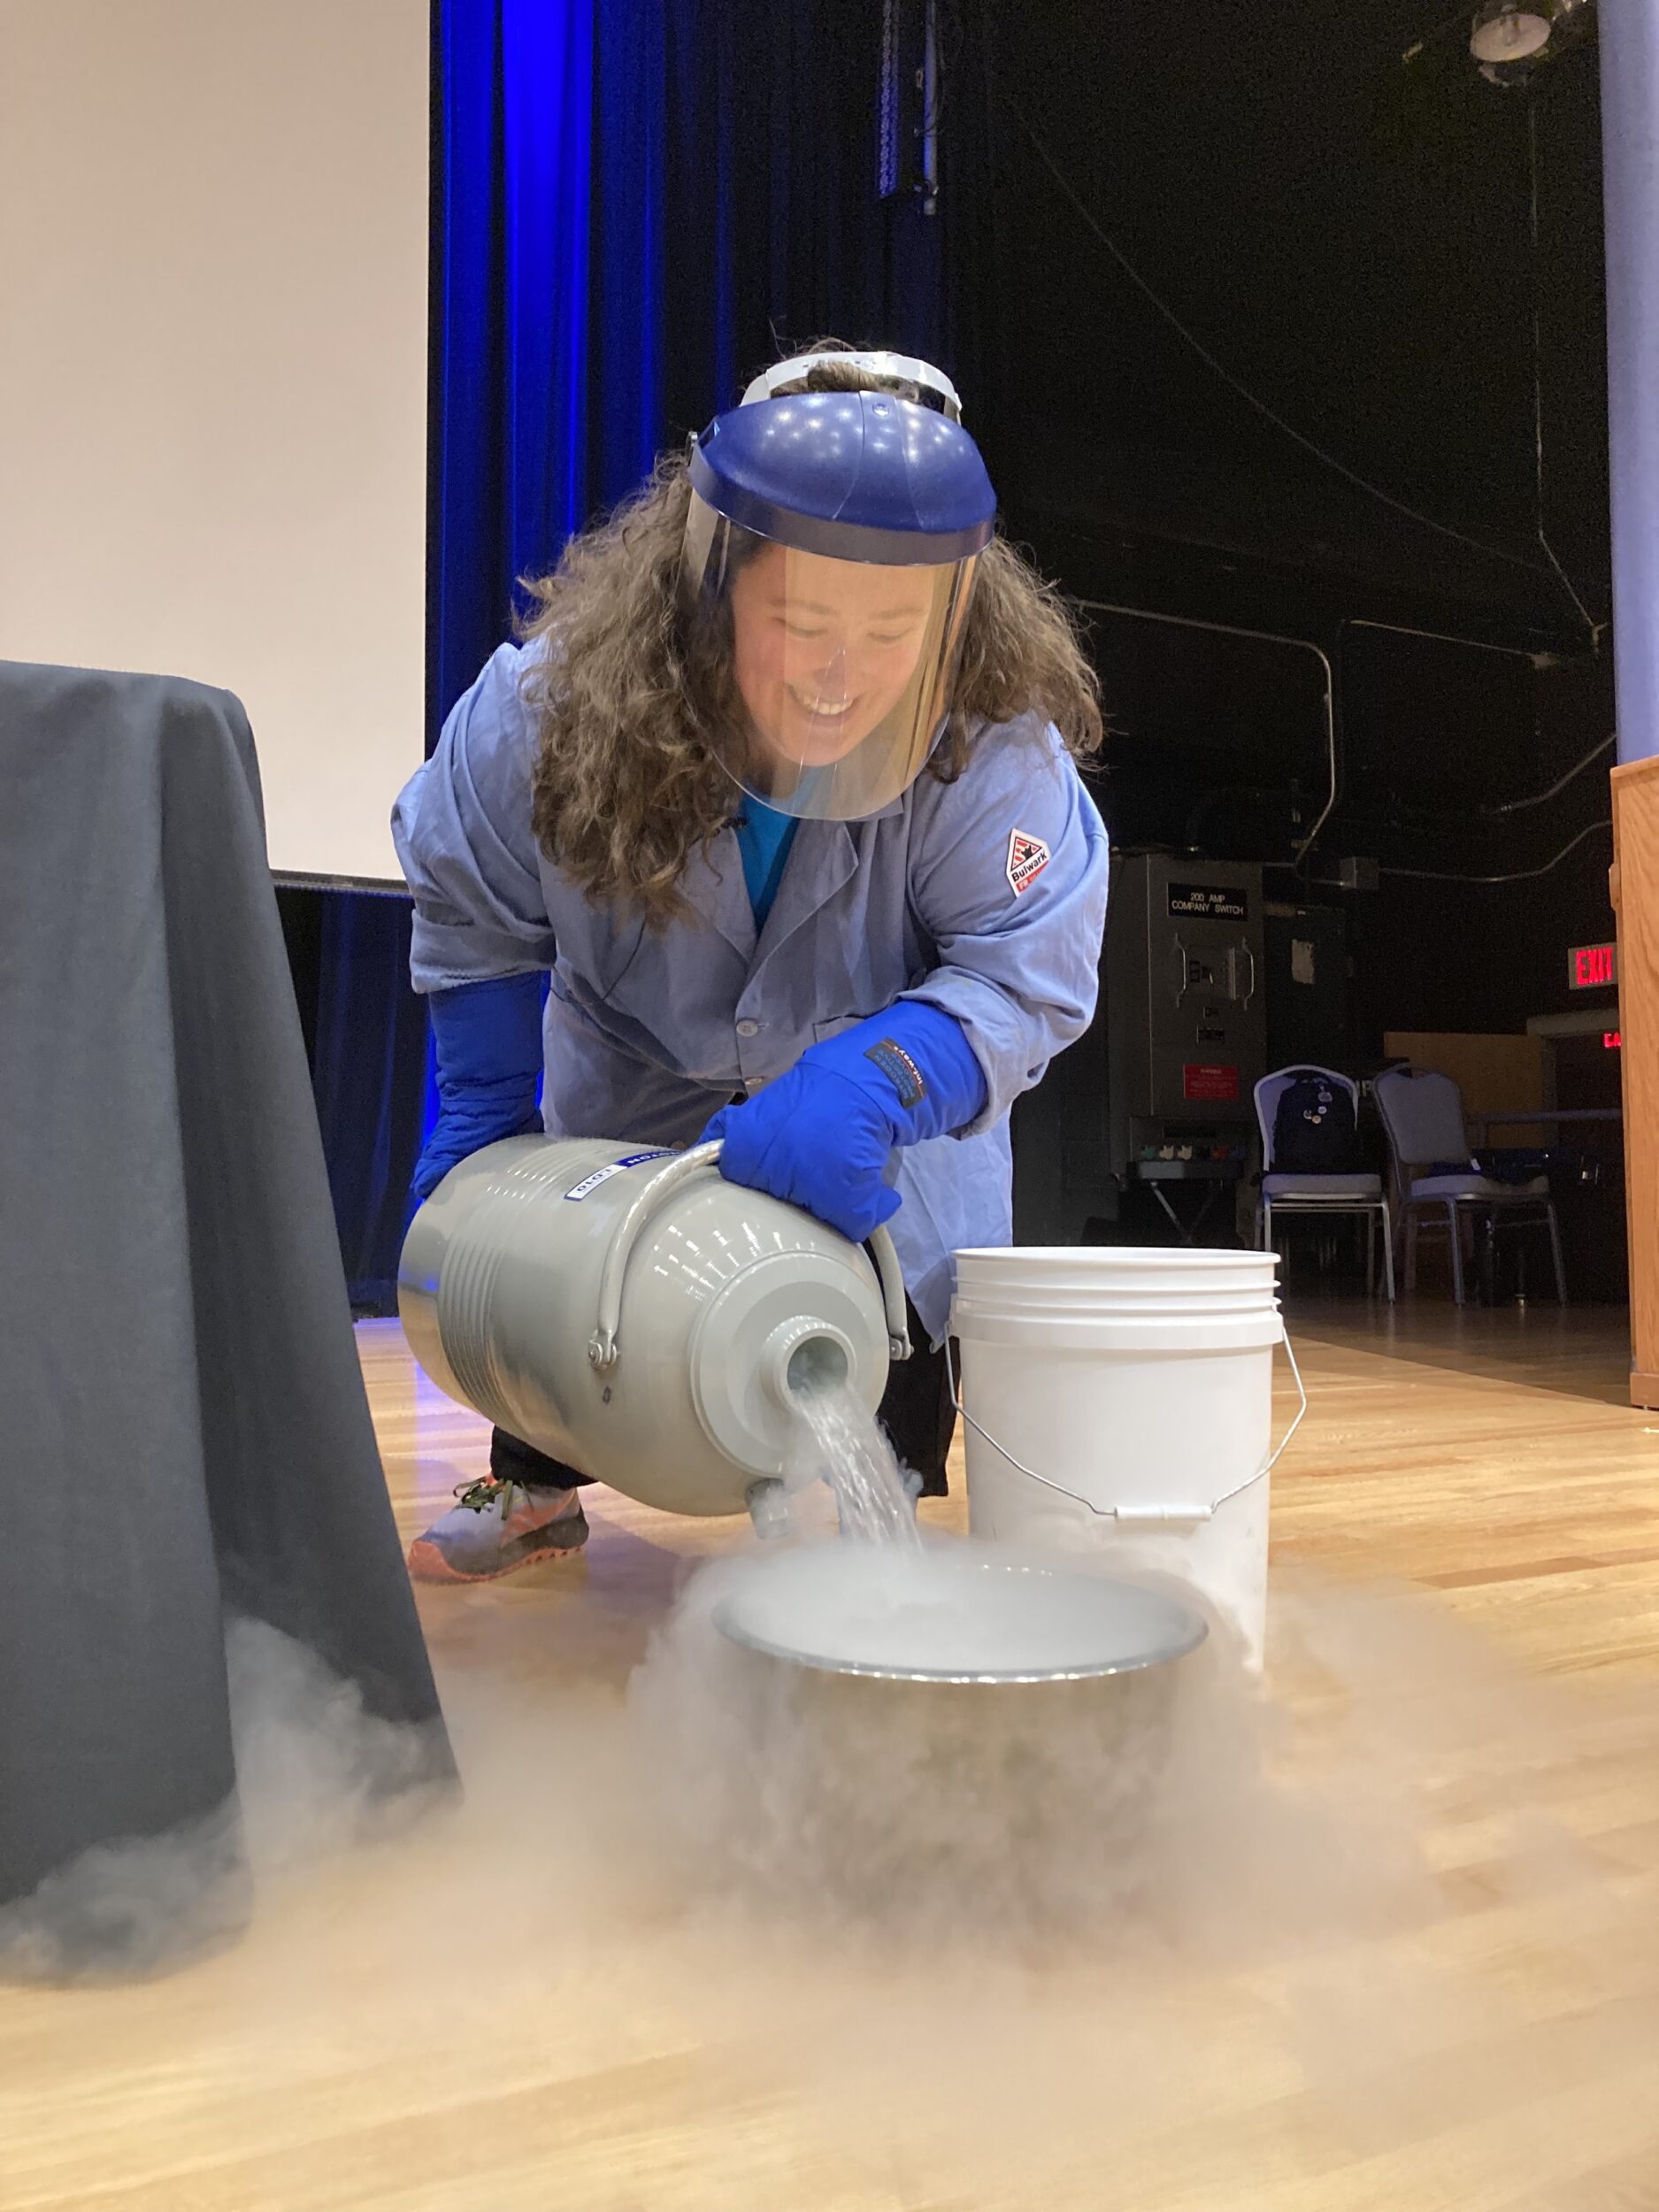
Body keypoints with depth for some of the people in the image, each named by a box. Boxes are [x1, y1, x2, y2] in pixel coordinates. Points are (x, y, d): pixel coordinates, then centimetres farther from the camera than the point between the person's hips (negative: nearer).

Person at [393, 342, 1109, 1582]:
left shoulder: (996, 741, -36)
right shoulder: (556, 697, -31)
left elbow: (1025, 975, -31)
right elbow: (472, 913, -13)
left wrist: (872, 1087, -50)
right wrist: (480, 1130, -14)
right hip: (632, 1083, 2)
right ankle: (534, 1491, 36)